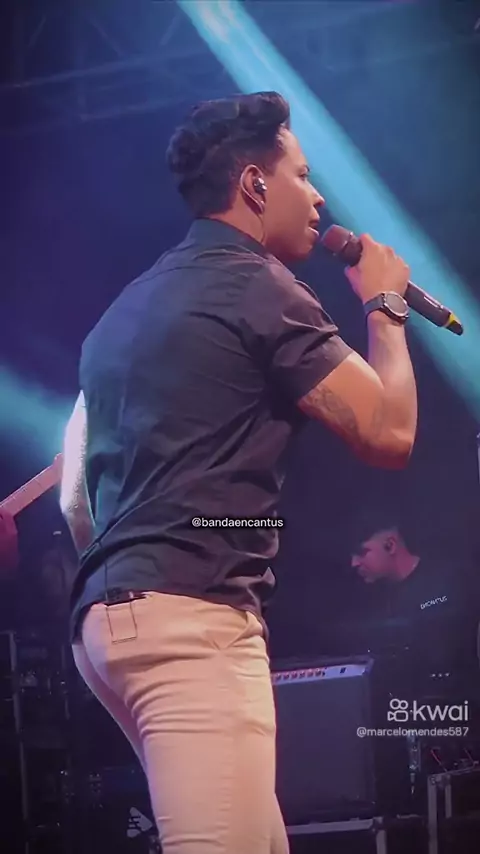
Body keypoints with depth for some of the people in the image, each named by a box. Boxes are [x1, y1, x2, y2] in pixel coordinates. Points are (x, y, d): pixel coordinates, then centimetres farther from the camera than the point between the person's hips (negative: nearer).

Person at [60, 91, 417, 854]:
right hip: (190, 617, -10)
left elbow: (76, 501, 25)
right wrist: (386, 306, 11)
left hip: (110, 614, 10)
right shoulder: (258, 287, -4)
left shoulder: (129, 306, 23)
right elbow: (388, 434, -4)